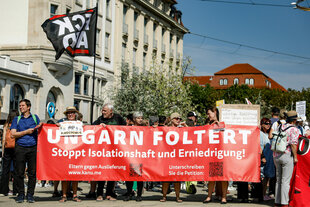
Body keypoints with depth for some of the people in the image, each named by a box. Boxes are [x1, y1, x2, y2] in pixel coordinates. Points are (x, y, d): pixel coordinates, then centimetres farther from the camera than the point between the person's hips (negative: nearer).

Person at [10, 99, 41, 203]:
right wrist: (26, 132, -5)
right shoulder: (16, 119, 13)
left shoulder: (35, 117, 15)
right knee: (19, 172, -1)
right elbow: (13, 134, 3)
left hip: (33, 148, 0)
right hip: (20, 147, 0)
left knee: (32, 172, -1)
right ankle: (20, 194, 8)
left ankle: (30, 195, 6)